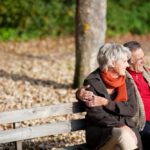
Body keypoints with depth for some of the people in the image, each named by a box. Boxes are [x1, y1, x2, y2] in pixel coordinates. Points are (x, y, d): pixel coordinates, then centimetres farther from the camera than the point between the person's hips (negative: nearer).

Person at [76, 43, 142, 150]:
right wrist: (122, 128, -17)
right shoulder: (92, 82, -4)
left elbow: (132, 109, 1)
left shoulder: (127, 83, 12)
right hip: (100, 133, -4)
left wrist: (106, 102, -11)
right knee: (124, 135, -35)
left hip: (127, 130, 4)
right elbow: (96, 115, -10)